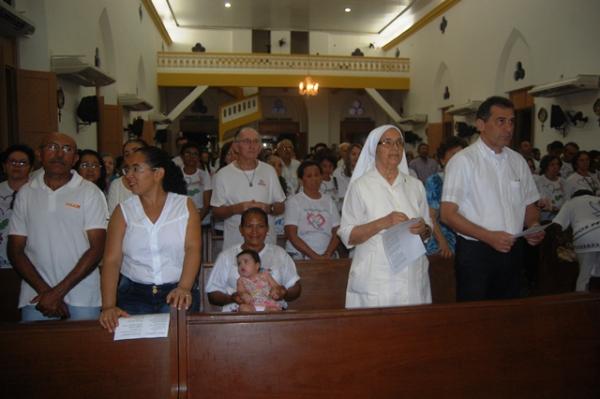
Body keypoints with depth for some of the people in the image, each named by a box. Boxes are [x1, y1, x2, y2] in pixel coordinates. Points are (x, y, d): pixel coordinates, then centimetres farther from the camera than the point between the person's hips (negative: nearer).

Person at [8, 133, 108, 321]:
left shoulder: (90, 192, -3)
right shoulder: (26, 193, 5)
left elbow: (96, 249, -7)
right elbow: (15, 250, 4)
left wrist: (58, 292, -11)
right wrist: (44, 290, -8)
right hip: (35, 298, 2)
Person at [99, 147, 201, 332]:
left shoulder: (185, 205, 2)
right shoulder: (123, 210, 5)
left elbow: (193, 248, -9)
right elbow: (112, 260, -3)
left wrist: (184, 287, -25)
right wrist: (108, 306, -16)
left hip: (176, 294, -1)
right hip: (134, 294, 1)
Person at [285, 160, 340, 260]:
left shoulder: (329, 200, 16)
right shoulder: (294, 201, 5)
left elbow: (337, 232, 9)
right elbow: (291, 235, -4)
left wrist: (327, 254, -7)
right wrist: (314, 256, -11)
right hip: (299, 257, -2)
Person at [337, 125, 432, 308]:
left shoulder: (415, 185, 11)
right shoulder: (360, 186, -2)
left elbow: (427, 233, 15)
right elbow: (347, 236, -7)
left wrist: (423, 230, -7)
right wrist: (383, 223, -18)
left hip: (412, 278, 4)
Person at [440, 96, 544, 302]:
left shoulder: (518, 161, 8)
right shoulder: (463, 161, -10)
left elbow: (529, 205, 17)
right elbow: (447, 214, -14)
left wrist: (534, 226, -4)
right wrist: (489, 237, -21)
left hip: (512, 252, 5)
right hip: (475, 252, -5)